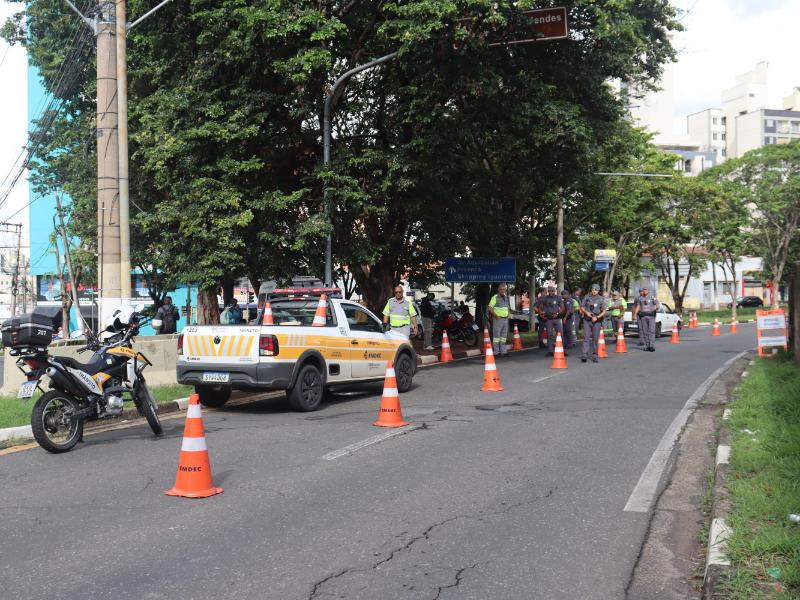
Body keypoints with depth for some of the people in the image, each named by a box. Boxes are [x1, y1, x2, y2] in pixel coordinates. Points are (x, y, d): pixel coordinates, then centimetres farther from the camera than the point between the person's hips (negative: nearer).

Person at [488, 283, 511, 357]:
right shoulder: (495, 297, -8)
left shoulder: (506, 297, 15)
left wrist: (508, 314, 10)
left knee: (504, 336, 9)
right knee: (496, 335, -5)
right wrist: (496, 316, -19)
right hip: (498, 319, -8)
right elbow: (490, 308, -14)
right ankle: (496, 352, -2)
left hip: (505, 319, 8)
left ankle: (503, 351, 14)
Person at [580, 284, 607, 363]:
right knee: (586, 337, -8)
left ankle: (594, 356, 10)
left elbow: (604, 312, 0)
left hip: (597, 321, 0)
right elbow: (581, 307, 11)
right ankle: (584, 355, -15)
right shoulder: (587, 298, 6)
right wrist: (586, 312, -9)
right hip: (587, 320, 0)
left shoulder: (601, 299, 2)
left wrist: (597, 317, -14)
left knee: (595, 338, 3)